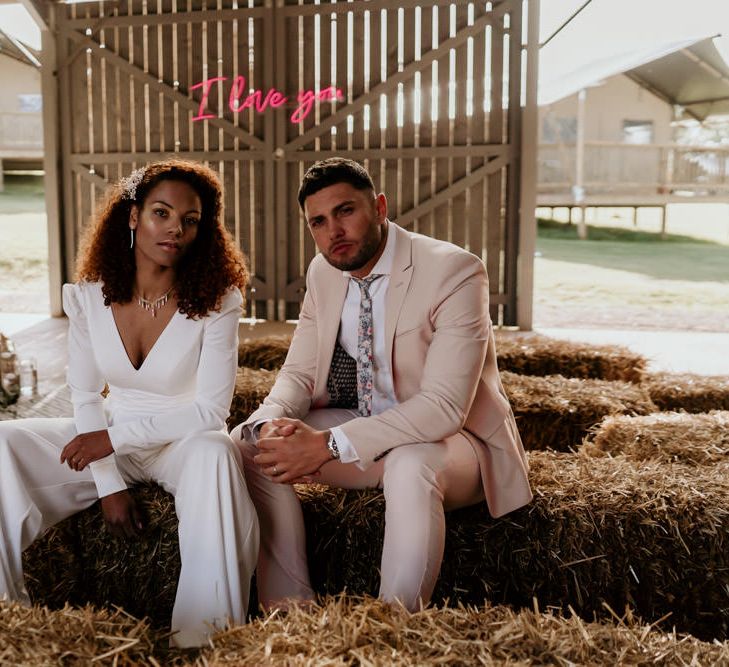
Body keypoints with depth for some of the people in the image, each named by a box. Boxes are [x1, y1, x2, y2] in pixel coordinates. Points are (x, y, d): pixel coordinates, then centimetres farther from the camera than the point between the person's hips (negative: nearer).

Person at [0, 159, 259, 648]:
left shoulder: (217, 301, -15)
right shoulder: (88, 296, -5)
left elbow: (211, 412, -17)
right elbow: (86, 398, -1)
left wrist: (115, 437, -21)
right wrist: (109, 483, -12)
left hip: (184, 441, -3)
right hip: (110, 439, 4)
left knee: (215, 454, -38)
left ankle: (203, 637, -30)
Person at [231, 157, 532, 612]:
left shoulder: (454, 272, -21)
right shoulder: (323, 273, 1)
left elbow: (443, 406, -28)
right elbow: (299, 373, 5)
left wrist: (329, 444, -34)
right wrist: (273, 422, -20)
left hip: (449, 436, -6)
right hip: (364, 429, 7)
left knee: (410, 468, -40)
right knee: (248, 442, -11)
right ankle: (291, 612, -8)